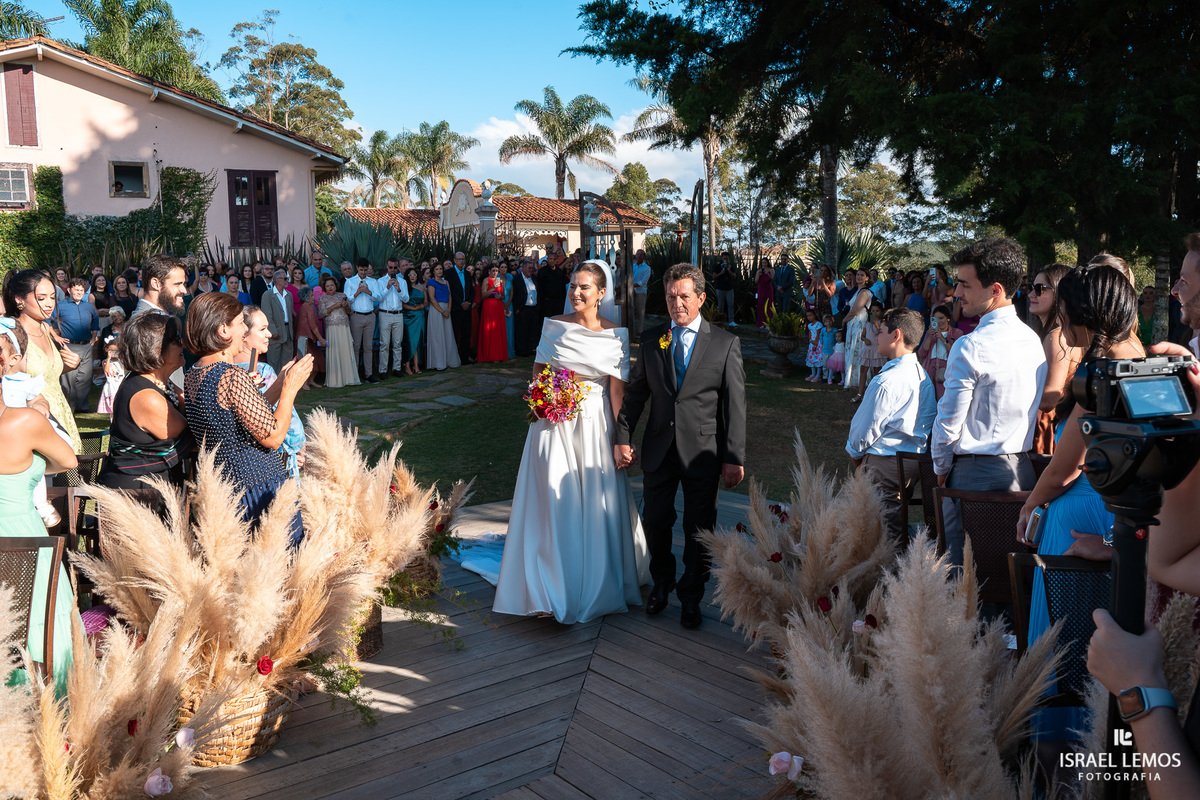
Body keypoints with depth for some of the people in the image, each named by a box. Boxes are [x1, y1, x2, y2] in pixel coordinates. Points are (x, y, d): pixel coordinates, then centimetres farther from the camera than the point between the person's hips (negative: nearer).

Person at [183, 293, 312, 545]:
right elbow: (272, 436, -16)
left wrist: (278, 386, 15)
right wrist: (290, 389, -6)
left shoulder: (193, 376, 8)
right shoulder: (232, 377, -20)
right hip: (262, 490, -9)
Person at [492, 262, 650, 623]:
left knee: (597, 508, 5)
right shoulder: (554, 326, 2)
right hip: (556, 422, 0)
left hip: (596, 425, 0)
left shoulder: (616, 334, -1)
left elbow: (617, 390, -2)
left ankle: (599, 587, 26)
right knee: (556, 505, -1)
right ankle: (553, 590, 8)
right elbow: (538, 373, 12)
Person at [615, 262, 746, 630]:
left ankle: (691, 597, 29)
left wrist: (734, 458, -8)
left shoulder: (725, 344, -3)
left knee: (699, 531, 8)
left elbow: (735, 405, -5)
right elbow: (635, 392, 10)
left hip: (703, 452, -2)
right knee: (655, 522, 12)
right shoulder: (650, 340, 5)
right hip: (659, 448, 2)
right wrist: (623, 437, 2)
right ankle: (662, 583, 38)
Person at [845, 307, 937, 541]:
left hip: (884, 463, -8)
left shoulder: (886, 382, -23)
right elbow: (928, 419, 12)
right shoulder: (922, 375, 5)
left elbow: (867, 428, -15)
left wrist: (854, 451, 7)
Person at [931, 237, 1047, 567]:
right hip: (1021, 469, 8)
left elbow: (949, 421, -13)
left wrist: (940, 470, 1)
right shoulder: (1034, 341, 7)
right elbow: (1034, 413, 15)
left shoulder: (970, 347, -17)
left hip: (975, 473, -8)